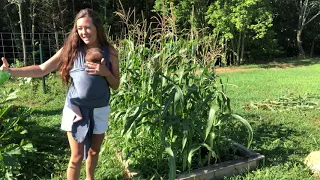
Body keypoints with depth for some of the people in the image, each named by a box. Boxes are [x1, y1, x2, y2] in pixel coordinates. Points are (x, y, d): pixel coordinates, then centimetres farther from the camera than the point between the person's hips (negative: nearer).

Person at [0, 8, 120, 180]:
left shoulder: (110, 52, -6)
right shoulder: (71, 49, -8)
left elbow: (116, 85, -2)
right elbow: (42, 69, -9)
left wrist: (105, 72, -22)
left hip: (99, 110, 2)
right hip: (76, 109, -2)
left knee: (94, 152, 19)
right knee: (77, 156, 5)